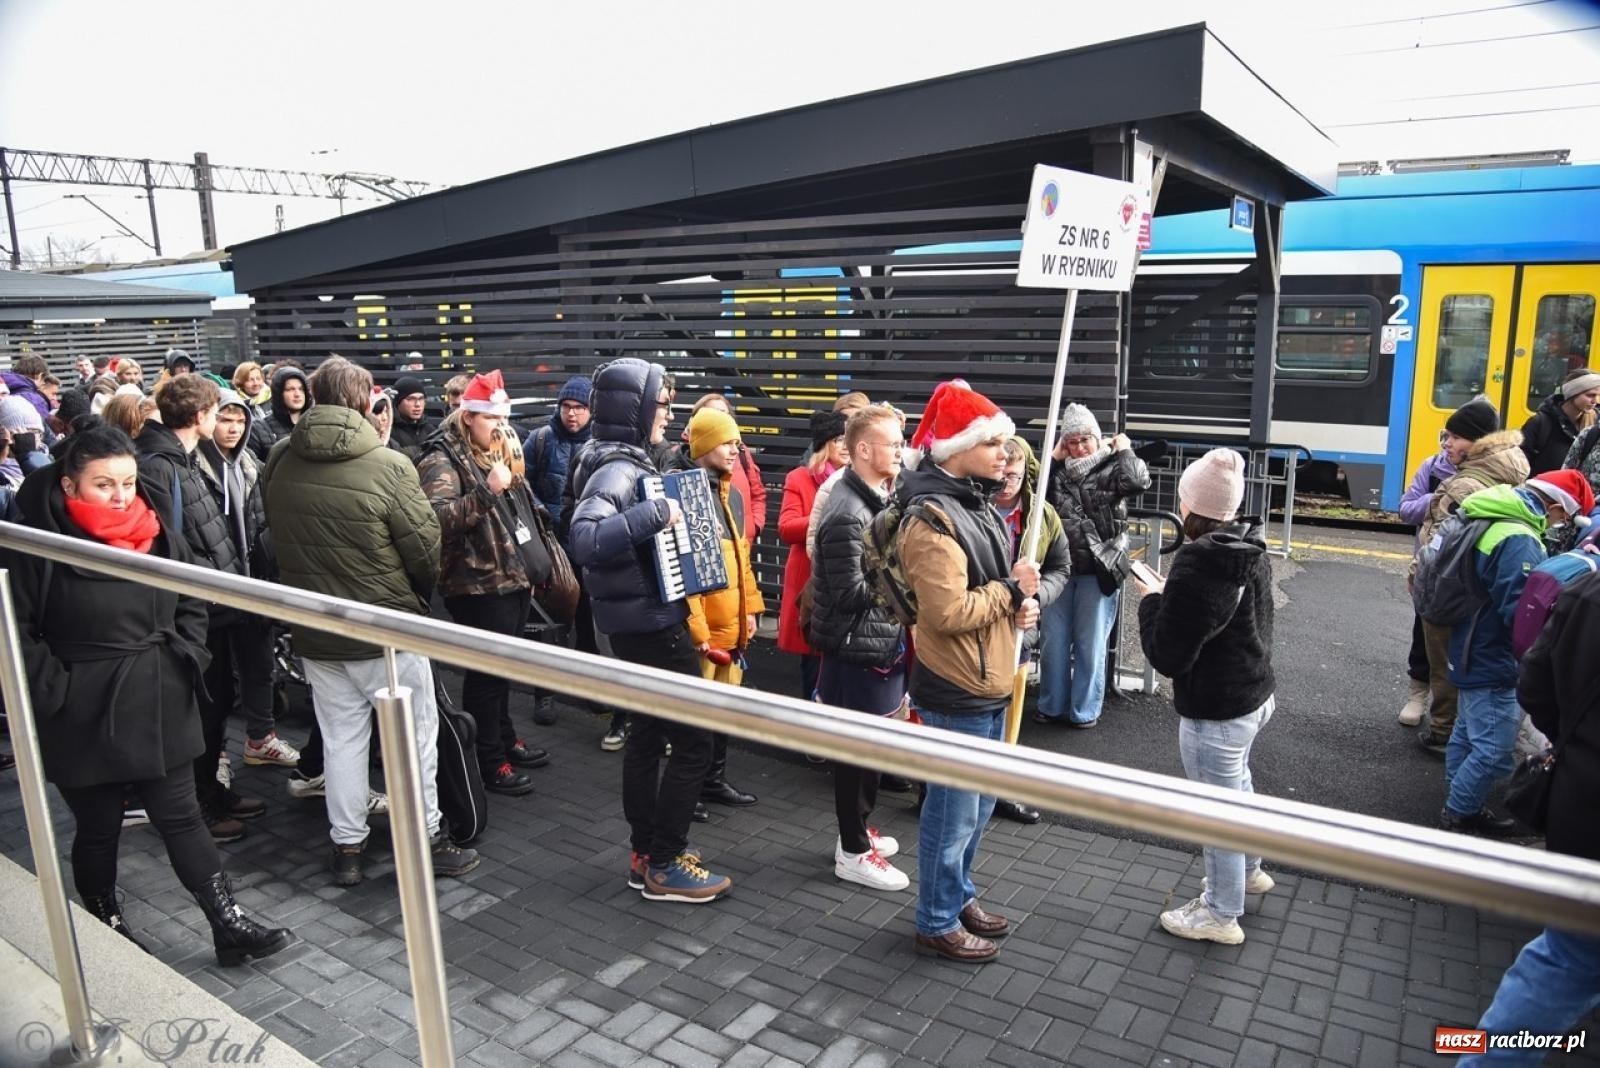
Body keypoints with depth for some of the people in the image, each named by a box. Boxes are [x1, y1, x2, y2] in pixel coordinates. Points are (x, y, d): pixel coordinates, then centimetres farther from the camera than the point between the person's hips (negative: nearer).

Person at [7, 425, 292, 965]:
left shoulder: (158, 534, 1)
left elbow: (193, 606, 12)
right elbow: (17, 631, -11)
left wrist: (184, 662, 2)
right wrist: (56, 691, -14)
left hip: (160, 709, 4)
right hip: (84, 718, -3)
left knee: (181, 819, 10)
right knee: (98, 828, 14)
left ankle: (230, 926, 14)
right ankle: (105, 927, 35)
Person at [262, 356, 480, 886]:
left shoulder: (279, 464, -4)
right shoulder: (388, 465, -20)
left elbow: (277, 540, 7)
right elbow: (425, 548, -14)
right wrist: (420, 593, 7)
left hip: (314, 629, 5)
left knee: (340, 737, 16)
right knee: (415, 734, 10)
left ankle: (347, 846, 25)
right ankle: (427, 840, 19)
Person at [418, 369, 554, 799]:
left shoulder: (501, 452, 15)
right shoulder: (442, 461, -12)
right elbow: (438, 519, -29)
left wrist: (534, 566, 22)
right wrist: (487, 491, -34)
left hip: (514, 580, 9)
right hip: (480, 586, -9)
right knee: (486, 672, 0)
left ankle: (504, 738, 33)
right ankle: (488, 762, 10)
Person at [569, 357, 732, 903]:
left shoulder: (627, 462, 9)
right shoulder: (617, 471, -22)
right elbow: (584, 540, -39)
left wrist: (676, 523, 12)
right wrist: (654, 514, -37)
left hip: (638, 621, 10)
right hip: (651, 624, -10)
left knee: (647, 734, 17)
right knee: (694, 741, -1)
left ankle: (647, 852, 30)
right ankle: (665, 867, 11)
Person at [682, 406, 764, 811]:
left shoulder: (733, 494, 13)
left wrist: (750, 608, 16)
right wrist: (697, 629, -20)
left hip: (732, 623, 8)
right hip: (701, 627, -8)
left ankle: (714, 779, 32)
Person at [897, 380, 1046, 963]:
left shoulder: (975, 503, 10)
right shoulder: (931, 518, -21)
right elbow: (950, 611, -27)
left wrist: (1021, 602, -1)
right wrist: (1012, 588, -13)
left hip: (989, 682, 10)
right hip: (956, 692, -10)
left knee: (978, 805, 21)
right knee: (954, 811, 4)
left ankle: (959, 895, 39)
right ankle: (937, 923, 21)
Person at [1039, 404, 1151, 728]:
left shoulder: (1113, 468, -3)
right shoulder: (1059, 470, 9)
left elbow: (1138, 482, -23)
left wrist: (1124, 450, -8)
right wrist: (1053, 458, -1)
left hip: (1098, 571, -4)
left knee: (1089, 644, 8)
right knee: (1053, 641, 11)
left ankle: (1084, 710, 21)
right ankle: (1052, 705, 25)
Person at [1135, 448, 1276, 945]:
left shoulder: (1197, 566, -27)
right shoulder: (1252, 551, 1)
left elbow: (1168, 656, -24)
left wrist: (1152, 599, -10)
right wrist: (1172, 595, 8)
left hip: (1215, 711, -9)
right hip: (1254, 694, 10)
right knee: (1238, 785, 30)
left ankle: (1221, 913, 27)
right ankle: (1247, 870, 52)